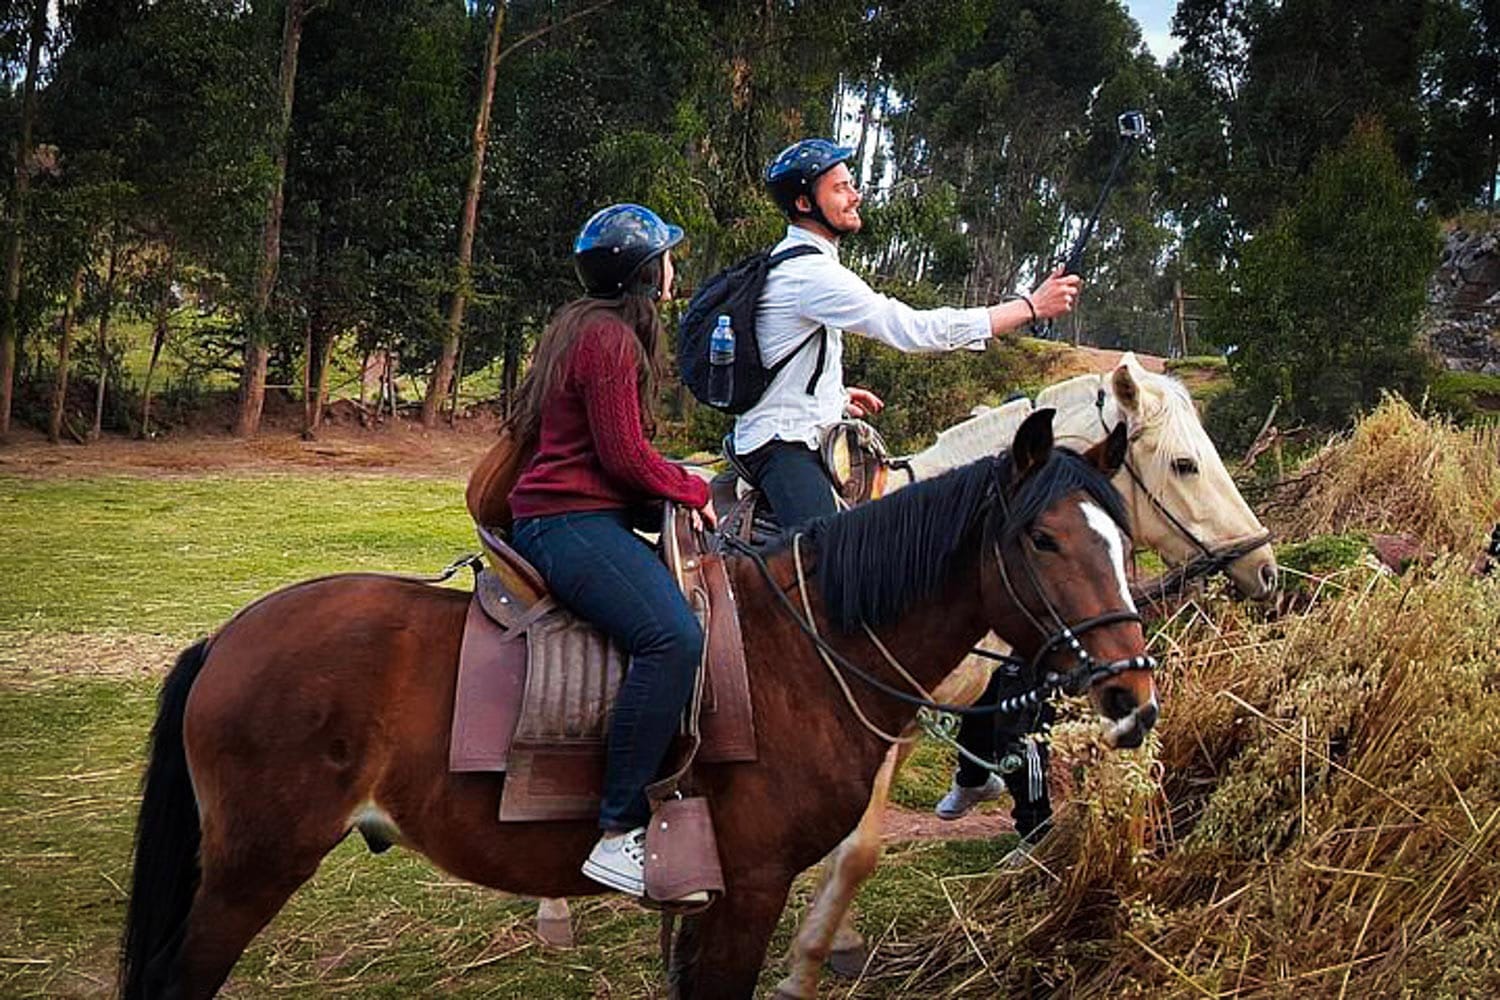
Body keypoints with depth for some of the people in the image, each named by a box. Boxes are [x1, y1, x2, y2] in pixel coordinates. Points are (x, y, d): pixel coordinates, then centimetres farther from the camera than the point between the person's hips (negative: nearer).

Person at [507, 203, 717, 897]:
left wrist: (676, 486, 11)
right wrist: (694, 489, 1)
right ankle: (620, 836, -31)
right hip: (569, 521, -12)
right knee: (673, 636, -29)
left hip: (575, 515, 12)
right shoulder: (610, 337, -11)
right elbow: (625, 457, -15)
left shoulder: (585, 326, 22)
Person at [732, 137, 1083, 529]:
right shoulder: (810, 271, -20)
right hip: (781, 448, -11)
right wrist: (1032, 306, -21)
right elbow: (914, 328, -24)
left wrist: (835, 393, 21)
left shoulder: (786, 262, 14)